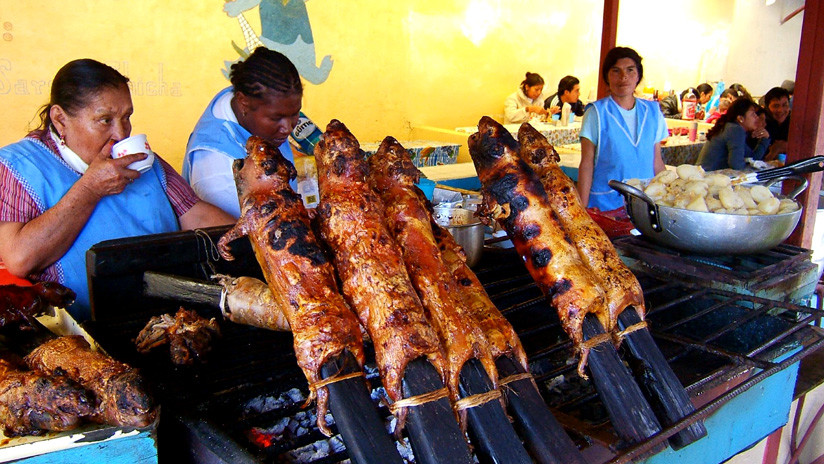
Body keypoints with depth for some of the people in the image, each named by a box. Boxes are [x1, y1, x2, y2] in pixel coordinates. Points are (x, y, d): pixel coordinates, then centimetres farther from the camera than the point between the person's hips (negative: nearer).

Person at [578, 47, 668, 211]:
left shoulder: (653, 112, 9)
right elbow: (586, 164, -4)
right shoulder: (596, 113, -3)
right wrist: (583, 208, -9)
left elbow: (657, 162, 13)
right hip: (605, 205, -3)